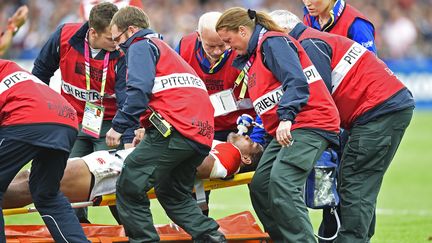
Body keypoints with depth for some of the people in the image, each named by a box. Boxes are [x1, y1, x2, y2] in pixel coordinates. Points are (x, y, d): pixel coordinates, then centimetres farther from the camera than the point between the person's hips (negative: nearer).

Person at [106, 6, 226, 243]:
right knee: (173, 194, 22)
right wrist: (147, 130, 33)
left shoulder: (141, 47, 5)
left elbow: (139, 90, -12)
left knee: (129, 187, -7)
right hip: (201, 133, 9)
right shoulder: (164, 48, 34)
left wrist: (119, 126, -10)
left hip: (174, 129, -9)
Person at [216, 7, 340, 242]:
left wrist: (286, 117, -31)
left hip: (309, 124, -11)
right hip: (285, 131, 11)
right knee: (259, 186, 5)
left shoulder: (273, 42, -8)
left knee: (281, 183, -24)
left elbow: (296, 82, -22)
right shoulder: (252, 56, 22)